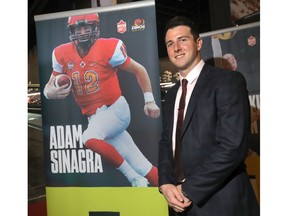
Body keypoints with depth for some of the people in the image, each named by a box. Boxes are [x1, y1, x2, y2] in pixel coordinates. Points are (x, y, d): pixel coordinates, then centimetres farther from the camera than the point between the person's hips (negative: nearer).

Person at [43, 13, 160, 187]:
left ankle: (135, 178, -11)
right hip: (95, 117, 4)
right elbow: (49, 87, 5)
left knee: (90, 138, -30)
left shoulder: (108, 48, -11)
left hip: (116, 108, -3)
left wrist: (149, 100, -6)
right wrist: (49, 92, -19)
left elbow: (139, 70, -1)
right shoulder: (62, 55, 0)